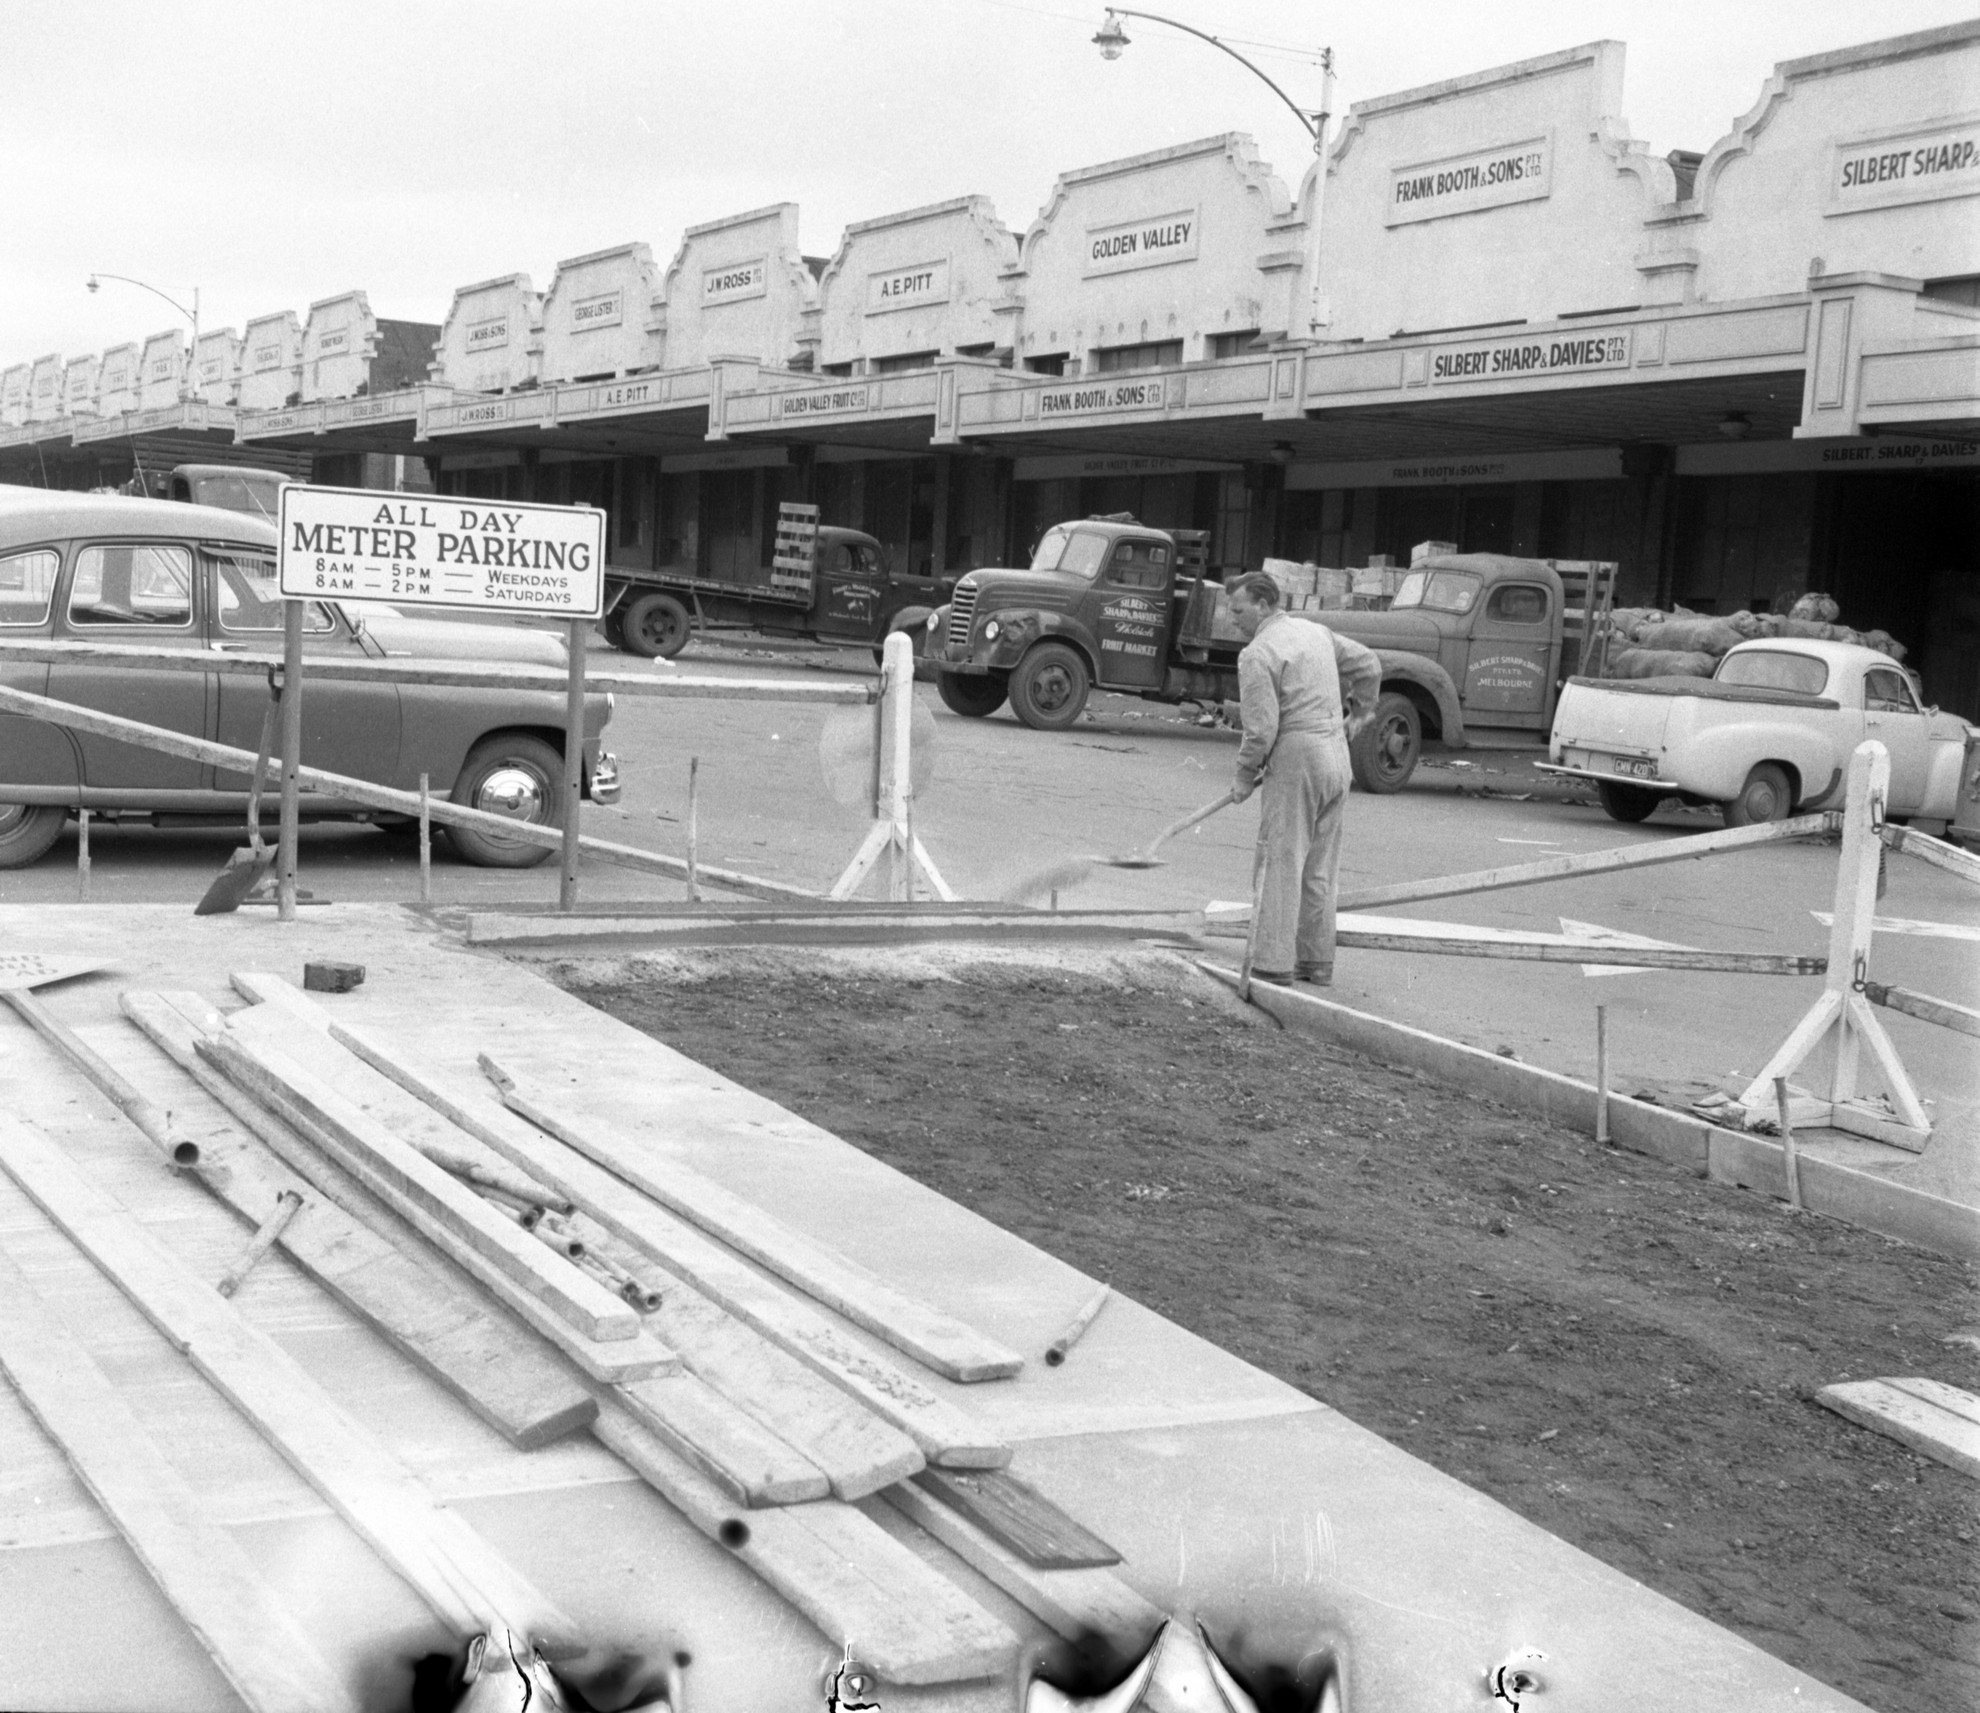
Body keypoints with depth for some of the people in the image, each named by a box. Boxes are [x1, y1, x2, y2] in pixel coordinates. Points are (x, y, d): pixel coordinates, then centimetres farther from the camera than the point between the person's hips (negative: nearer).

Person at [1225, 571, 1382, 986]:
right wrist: (1358, 712, 35)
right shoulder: (1315, 631, 13)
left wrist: (1245, 776, -4)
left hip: (1295, 760, -8)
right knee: (1319, 870, 13)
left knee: (1279, 864, -5)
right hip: (1336, 755, 8)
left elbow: (1261, 728, -17)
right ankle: (1317, 963, 16)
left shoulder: (1257, 654, -12)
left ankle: (1273, 963, -7)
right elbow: (1368, 664, 23)